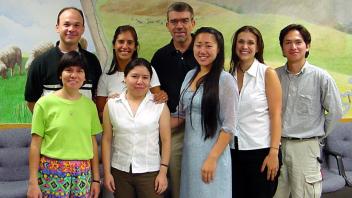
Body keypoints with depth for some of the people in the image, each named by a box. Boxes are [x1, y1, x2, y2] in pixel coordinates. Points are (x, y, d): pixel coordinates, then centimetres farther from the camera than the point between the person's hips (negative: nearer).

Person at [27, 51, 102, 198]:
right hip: (52, 172, -3)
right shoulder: (45, 103, -4)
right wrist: (32, 182, -5)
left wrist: (96, 178, 9)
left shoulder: (89, 105, 5)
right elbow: (35, 144, -3)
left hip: (83, 173, 3)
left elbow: (93, 143, 9)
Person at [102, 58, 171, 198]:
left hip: (150, 172, -2)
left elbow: (166, 140, -2)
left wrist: (163, 172, -4)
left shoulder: (160, 105, -4)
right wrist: (107, 172, 1)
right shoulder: (112, 104, 1)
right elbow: (107, 139, 3)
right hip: (120, 171, 2)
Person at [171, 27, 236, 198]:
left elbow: (229, 126, -13)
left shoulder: (225, 79, -12)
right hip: (189, 150, 6)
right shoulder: (190, 75, 7)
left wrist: (212, 158, -16)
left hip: (213, 151, -6)